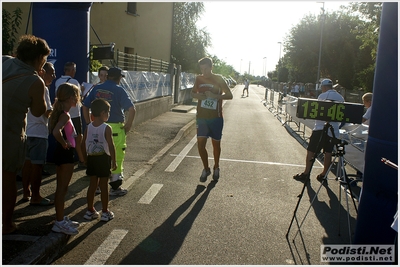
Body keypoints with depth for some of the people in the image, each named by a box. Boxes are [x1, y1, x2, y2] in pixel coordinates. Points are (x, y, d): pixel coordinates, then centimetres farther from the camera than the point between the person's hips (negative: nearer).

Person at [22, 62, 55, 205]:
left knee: (28, 162, 15)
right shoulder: (43, 88, -14)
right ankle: (35, 197, 5)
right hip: (38, 131, -9)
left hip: (28, 130, 9)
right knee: (37, 165, -2)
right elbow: (47, 112, -15)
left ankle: (26, 193, 26)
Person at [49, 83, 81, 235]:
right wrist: (64, 144, -21)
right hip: (65, 154, -10)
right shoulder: (65, 115, -19)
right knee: (62, 188, -2)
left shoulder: (61, 113, 10)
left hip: (63, 154, 10)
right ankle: (60, 222, 8)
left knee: (61, 188, 16)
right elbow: (56, 131, -36)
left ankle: (61, 218, 28)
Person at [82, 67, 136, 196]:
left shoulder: (96, 89, 7)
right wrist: (128, 125, -7)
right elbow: (132, 109, -17)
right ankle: (115, 187, 13)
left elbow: (85, 106, 9)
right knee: (116, 157, 6)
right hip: (115, 128, -5)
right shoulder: (119, 90, -7)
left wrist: (90, 123, 13)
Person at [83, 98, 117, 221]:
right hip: (103, 159, -5)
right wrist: (114, 161, -6)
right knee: (104, 186, 4)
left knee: (92, 184, 14)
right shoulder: (107, 128, -14)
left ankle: (90, 211, 23)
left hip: (91, 158, 5)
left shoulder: (88, 127, 1)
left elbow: (84, 144, 5)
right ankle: (105, 212, 12)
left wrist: (85, 158, 16)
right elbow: (111, 145, -15)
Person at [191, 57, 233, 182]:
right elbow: (193, 92, 18)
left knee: (216, 144, 10)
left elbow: (229, 95, -6)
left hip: (216, 118, -2)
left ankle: (216, 168, 31)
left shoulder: (219, 79, -6)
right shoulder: (199, 79, 4)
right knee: (200, 144, -5)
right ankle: (206, 169, 15)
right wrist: (197, 96, -6)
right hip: (201, 117, 2)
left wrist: (215, 96, -21)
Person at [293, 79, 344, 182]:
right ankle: (323, 174, 14)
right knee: (328, 152, 9)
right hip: (334, 130, 5)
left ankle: (306, 173, 3)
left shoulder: (323, 96, -5)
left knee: (311, 151, 2)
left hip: (320, 128, -5)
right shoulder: (341, 98, 9)